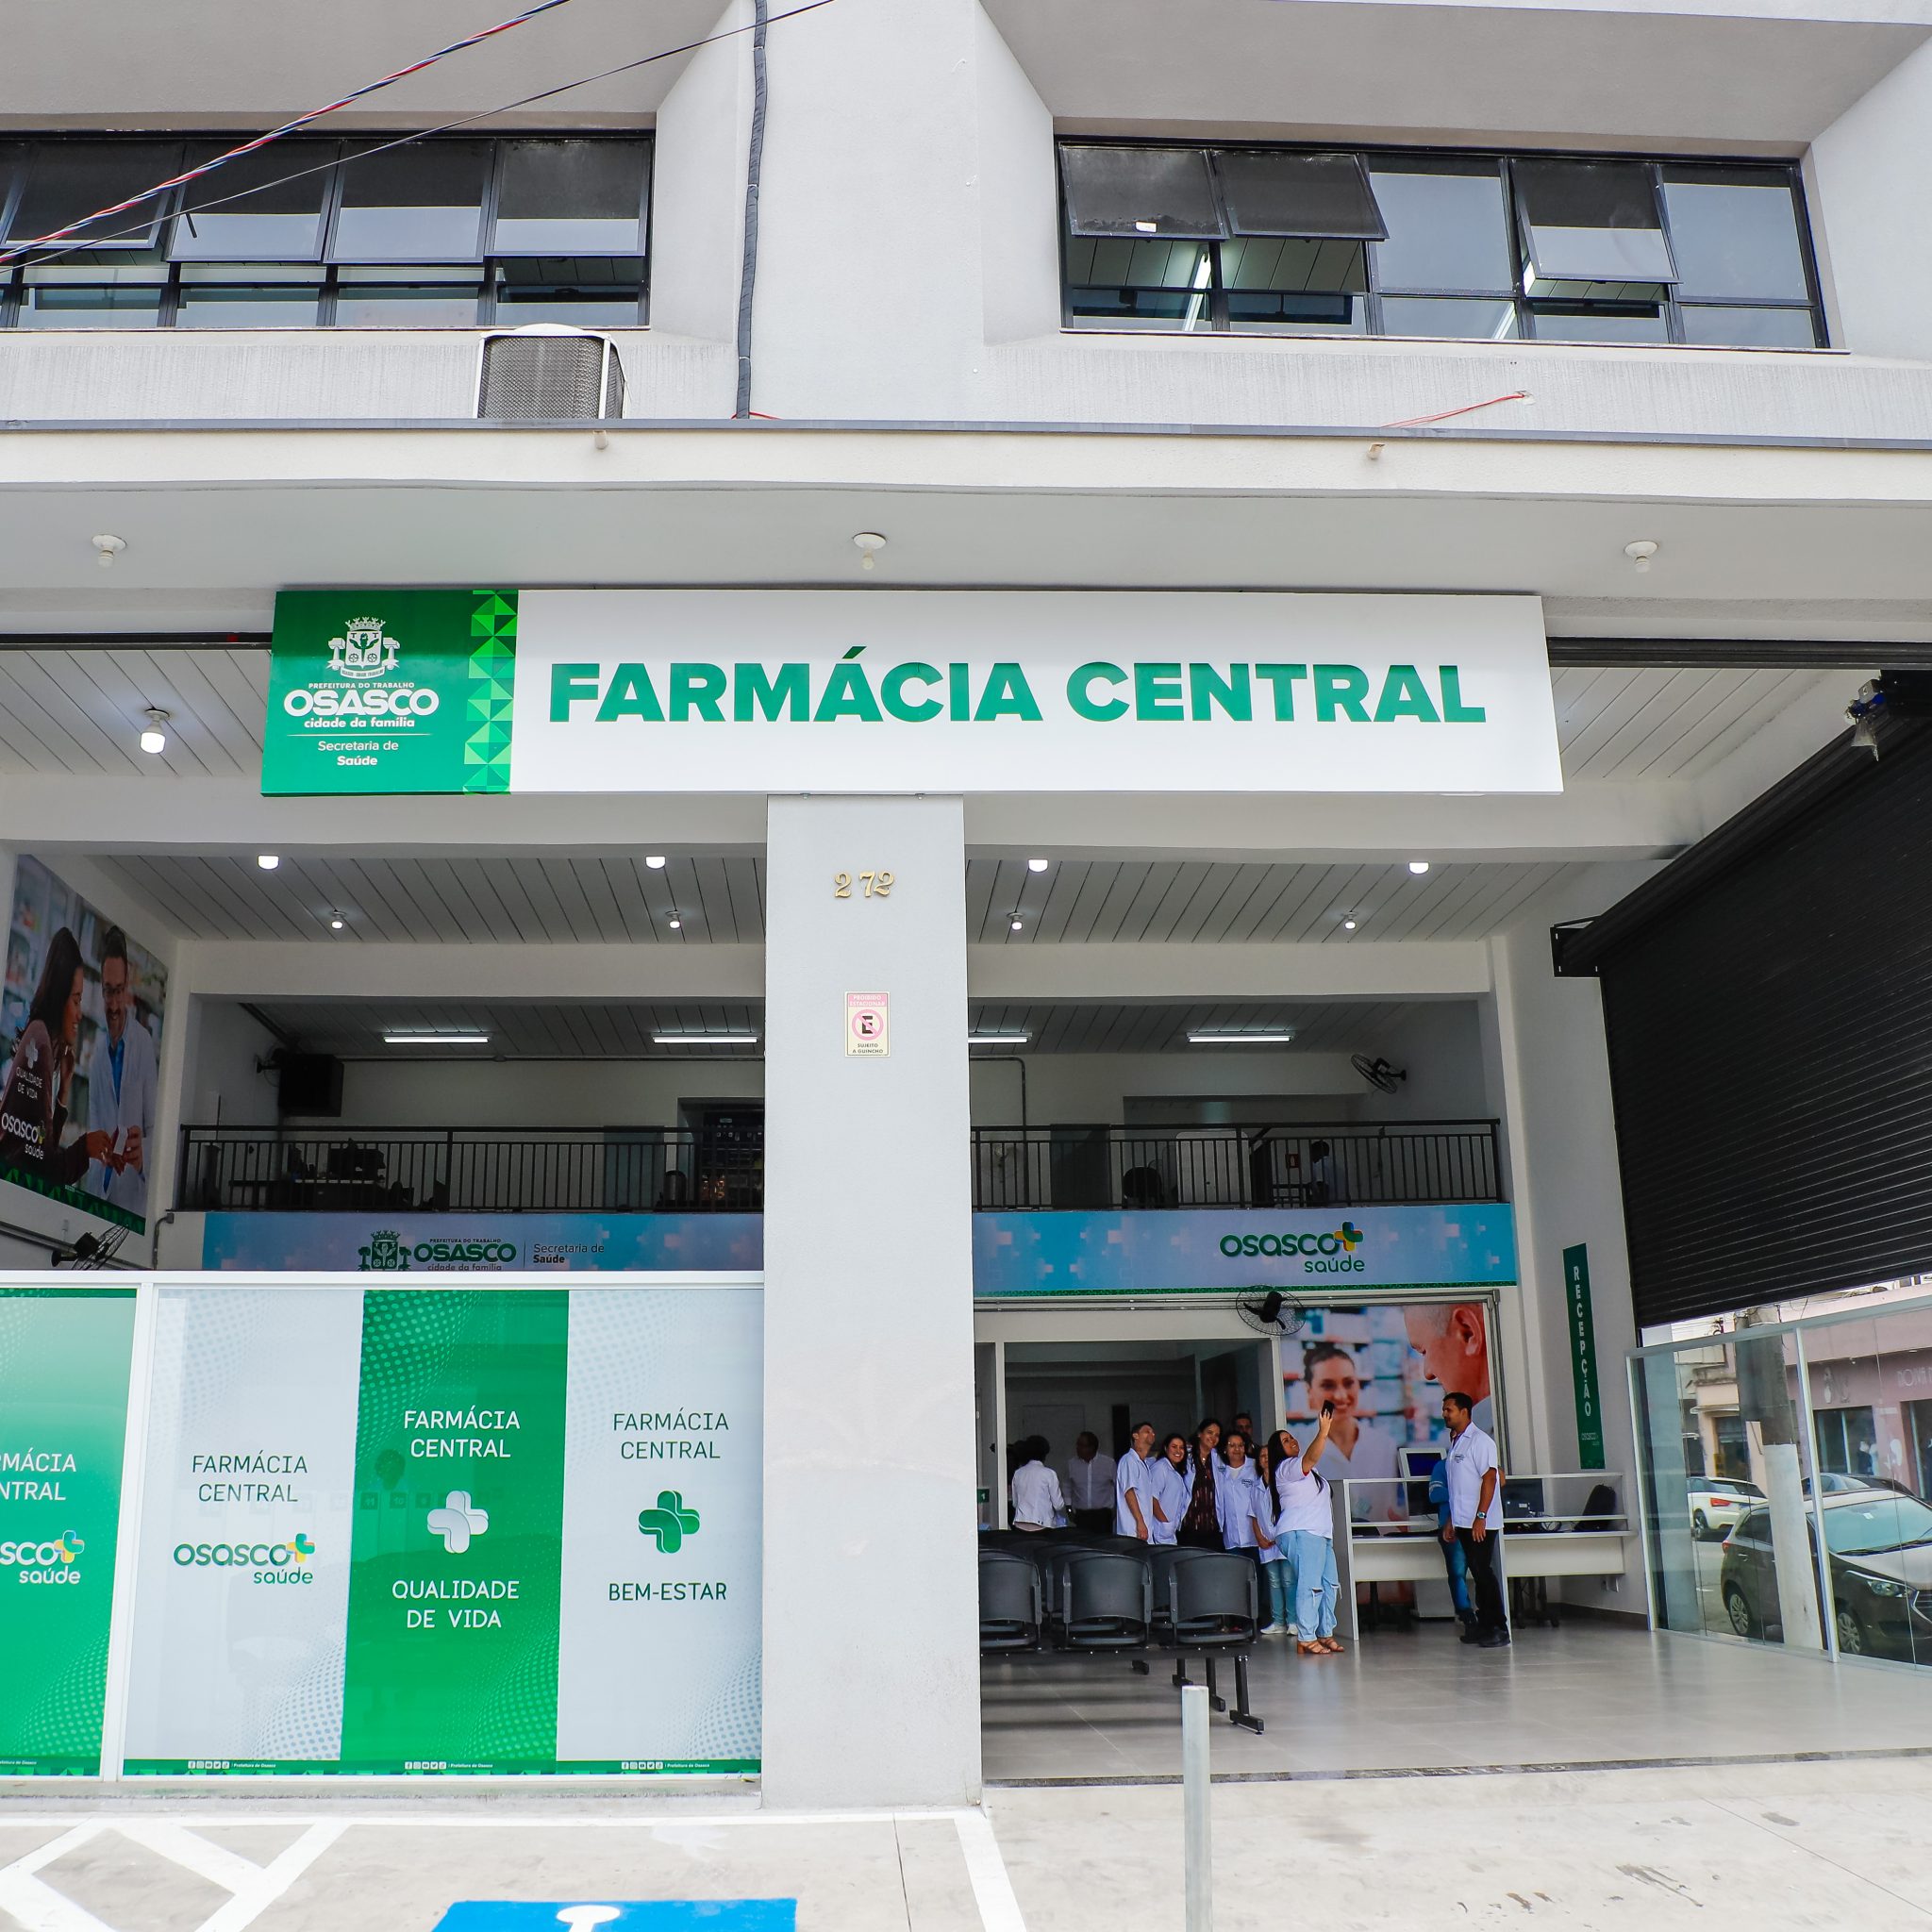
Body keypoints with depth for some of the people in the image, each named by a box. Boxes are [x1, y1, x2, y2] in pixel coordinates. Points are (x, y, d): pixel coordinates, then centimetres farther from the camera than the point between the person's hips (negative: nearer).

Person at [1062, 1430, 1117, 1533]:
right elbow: (1068, 1488, 18)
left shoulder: (1109, 1463, -3)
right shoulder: (1072, 1464, 3)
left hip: (1103, 1515, -2)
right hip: (1081, 1516, 2)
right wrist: (1069, 1508, 14)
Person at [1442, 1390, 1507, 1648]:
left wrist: (1480, 1517, -22)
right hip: (1463, 1521, 8)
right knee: (1477, 1573, 10)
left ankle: (1499, 1628, -5)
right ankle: (1484, 1626, 15)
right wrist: (1451, 1521, 20)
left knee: (1483, 1572, -9)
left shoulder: (1480, 1440, -10)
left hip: (1480, 1523, -8)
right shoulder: (1455, 1443, 16)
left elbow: (1489, 1478, -16)